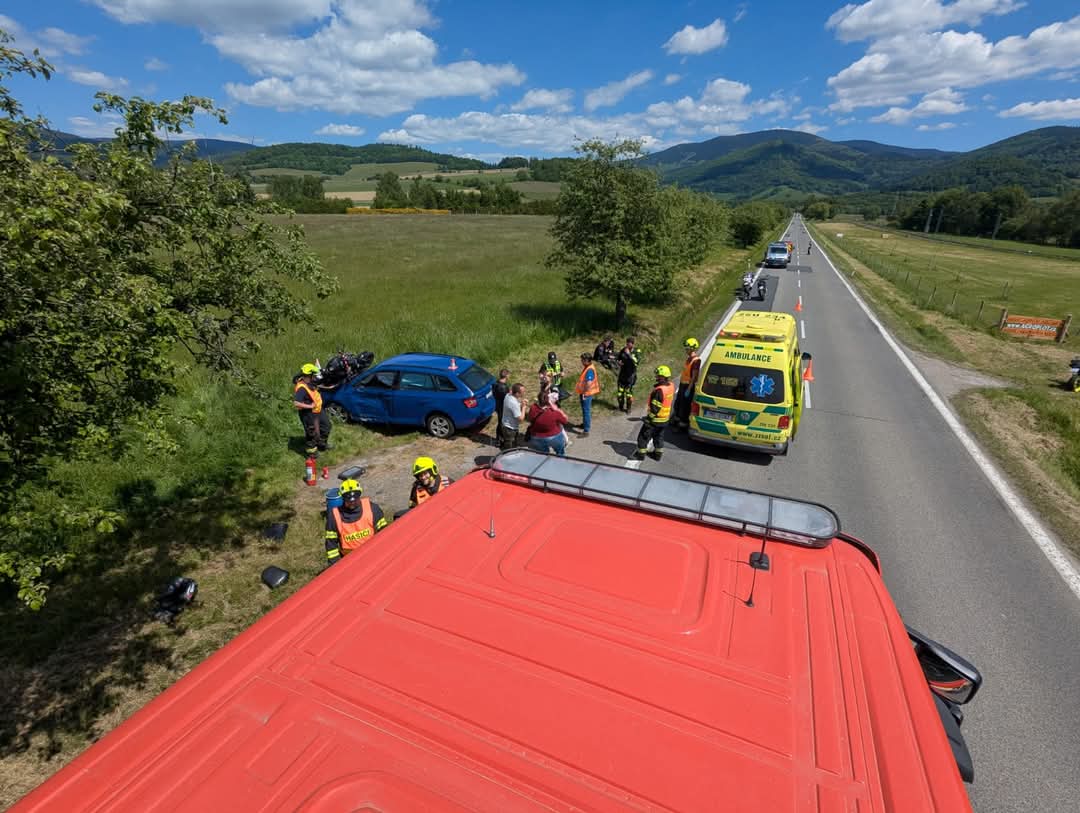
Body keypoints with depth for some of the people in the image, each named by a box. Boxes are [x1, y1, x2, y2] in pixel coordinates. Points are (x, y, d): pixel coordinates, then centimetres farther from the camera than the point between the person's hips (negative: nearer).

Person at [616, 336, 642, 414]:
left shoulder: (637, 351, -11)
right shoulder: (623, 350, 1)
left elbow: (637, 362, -27)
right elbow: (619, 358, 17)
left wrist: (629, 354, -30)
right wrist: (619, 362, -7)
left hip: (631, 374, -4)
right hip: (622, 373, 4)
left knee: (629, 392, -1)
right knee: (620, 391, 7)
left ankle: (629, 408, 17)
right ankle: (621, 407, 26)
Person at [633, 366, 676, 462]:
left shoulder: (659, 390, -31)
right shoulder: (671, 386, -5)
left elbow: (655, 408, -26)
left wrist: (648, 418, -15)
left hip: (656, 419, -8)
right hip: (665, 419, 8)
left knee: (643, 437, 9)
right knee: (659, 436, 24)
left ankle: (641, 454, 20)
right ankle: (658, 454, 34)